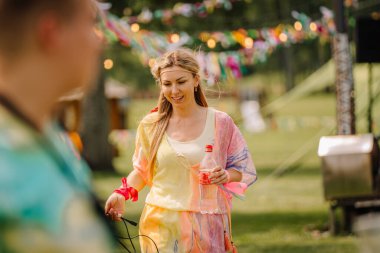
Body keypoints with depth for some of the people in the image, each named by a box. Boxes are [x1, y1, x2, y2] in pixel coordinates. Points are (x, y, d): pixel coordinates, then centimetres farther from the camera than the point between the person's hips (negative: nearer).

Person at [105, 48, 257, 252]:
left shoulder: (220, 123, -1)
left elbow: (244, 169, 5)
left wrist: (226, 175, -15)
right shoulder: (150, 126, 3)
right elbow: (141, 171, 15)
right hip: (161, 224, 1)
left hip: (206, 227, -1)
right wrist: (123, 193, -3)